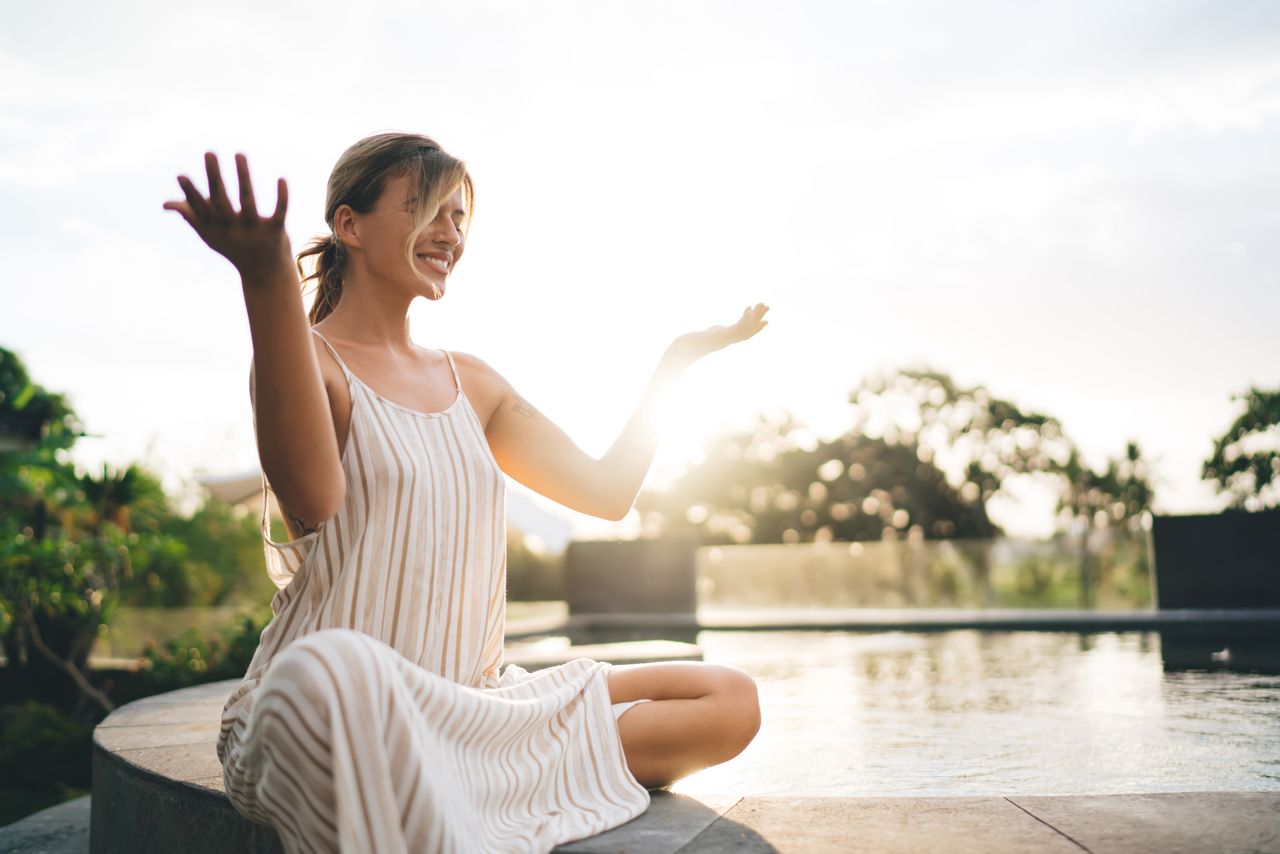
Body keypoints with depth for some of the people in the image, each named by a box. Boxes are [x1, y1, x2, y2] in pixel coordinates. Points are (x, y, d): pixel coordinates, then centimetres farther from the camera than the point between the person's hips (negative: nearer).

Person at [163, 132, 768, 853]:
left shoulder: (470, 382, 17)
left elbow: (607, 492, 17)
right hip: (326, 709, -6)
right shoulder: (308, 358, -3)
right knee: (332, 666, -43)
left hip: (471, 706, 7)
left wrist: (678, 359, 22)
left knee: (732, 703, -5)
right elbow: (313, 499, -26)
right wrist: (267, 281, -35)